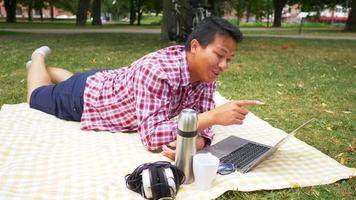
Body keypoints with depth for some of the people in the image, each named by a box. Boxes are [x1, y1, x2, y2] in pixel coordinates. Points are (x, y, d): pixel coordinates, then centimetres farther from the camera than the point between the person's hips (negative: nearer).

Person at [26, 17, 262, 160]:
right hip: (86, 94, -5)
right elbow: (151, 136, -48)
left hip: (110, 83, 6)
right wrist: (214, 116, -54)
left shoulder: (206, 75, -23)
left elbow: (202, 119, -20)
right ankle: (38, 58, 52)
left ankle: (48, 69, 63)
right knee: (38, 96, 28)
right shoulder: (157, 70, -45)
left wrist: (199, 139, -43)